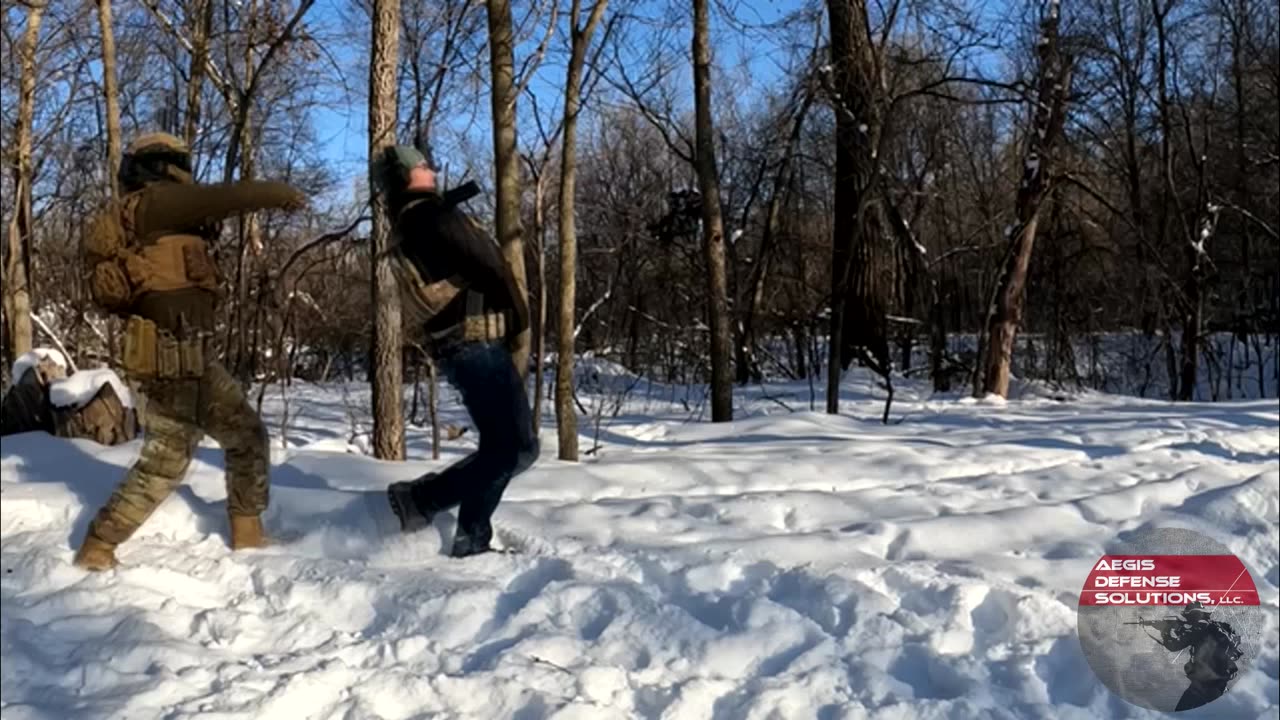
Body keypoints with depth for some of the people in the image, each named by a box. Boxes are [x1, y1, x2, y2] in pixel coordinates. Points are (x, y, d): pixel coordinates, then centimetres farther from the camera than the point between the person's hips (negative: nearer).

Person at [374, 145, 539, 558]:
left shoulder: (407, 228, 22)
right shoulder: (431, 215, -9)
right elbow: (486, 265, -14)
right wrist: (519, 313, -1)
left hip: (457, 345, 10)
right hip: (476, 342, -10)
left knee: (505, 447, 12)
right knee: (513, 449, -11)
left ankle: (471, 540, 9)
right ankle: (419, 499, -6)